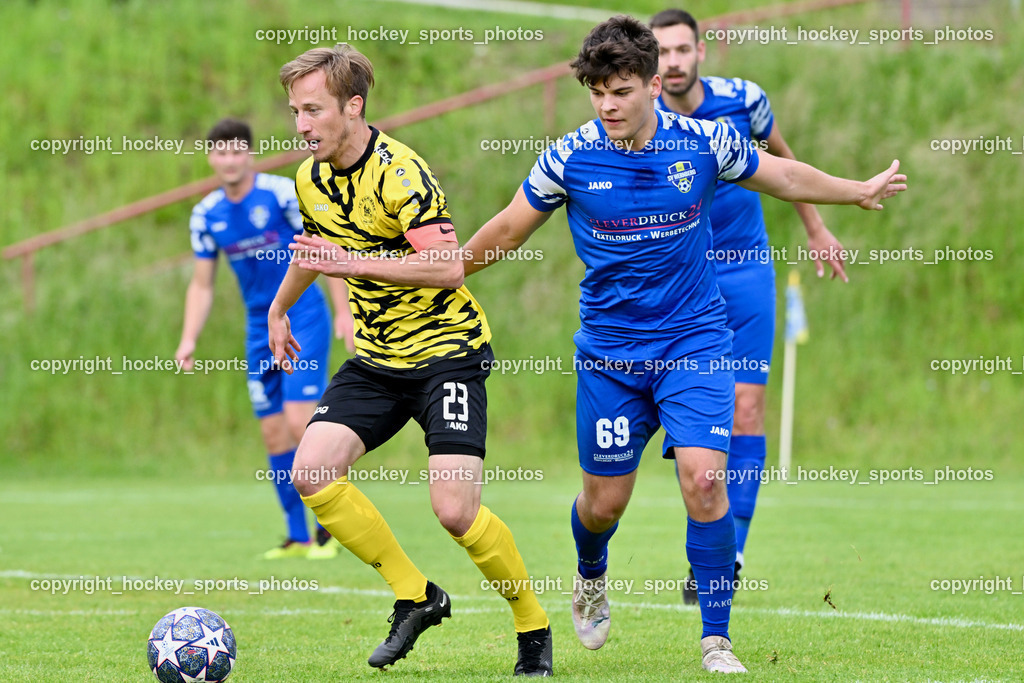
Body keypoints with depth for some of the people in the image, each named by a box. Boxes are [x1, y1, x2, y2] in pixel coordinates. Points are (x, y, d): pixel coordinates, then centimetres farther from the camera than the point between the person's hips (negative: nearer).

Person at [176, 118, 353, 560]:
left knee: (300, 422, -16)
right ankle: (297, 537, 11)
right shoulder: (206, 215, 5)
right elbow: (202, 284, 12)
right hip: (260, 329, 5)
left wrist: (345, 312, -12)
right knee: (273, 434, 4)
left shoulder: (283, 193, -10)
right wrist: (188, 340, 1)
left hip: (304, 321, -5)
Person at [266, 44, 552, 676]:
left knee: (454, 508, -19)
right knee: (311, 474, -11)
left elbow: (450, 267, -29)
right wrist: (280, 308, 42)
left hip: (447, 350, -8)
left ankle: (534, 629, 4)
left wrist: (357, 261, -31)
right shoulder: (311, 179, 5)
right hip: (378, 357, 8)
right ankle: (416, 595, 4)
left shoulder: (399, 172, -19)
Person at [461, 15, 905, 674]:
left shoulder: (704, 143, -8)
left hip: (696, 342, -1)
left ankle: (716, 641, -5)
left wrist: (859, 192, 19)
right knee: (605, 501, 7)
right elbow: (507, 231, 7)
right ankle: (592, 576, 44)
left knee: (703, 479, -17)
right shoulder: (569, 159, -9)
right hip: (610, 352, 1)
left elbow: (783, 175, 12)